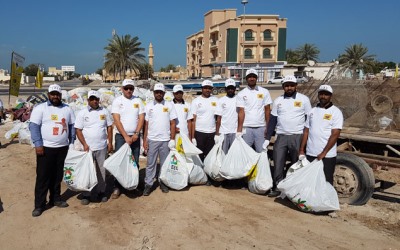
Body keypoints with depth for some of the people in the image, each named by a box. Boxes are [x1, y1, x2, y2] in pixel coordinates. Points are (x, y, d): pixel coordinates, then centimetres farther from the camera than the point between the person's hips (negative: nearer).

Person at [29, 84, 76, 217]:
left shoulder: (67, 109, 9)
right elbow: (34, 126, -9)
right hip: (46, 147, -4)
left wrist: (72, 143, 7)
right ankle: (39, 205, 9)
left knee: (57, 175, 13)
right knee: (43, 176, 0)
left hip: (62, 148, 4)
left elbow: (72, 126, 13)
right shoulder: (40, 108, -4)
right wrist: (38, 144, -16)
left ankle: (55, 199, 27)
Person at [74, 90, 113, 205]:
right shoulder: (82, 113, -1)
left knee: (101, 170, 9)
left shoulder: (104, 111, 5)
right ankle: (86, 195, 13)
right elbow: (78, 130, -2)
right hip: (88, 147, -1)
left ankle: (101, 192, 22)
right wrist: (84, 144, -12)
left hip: (102, 147, 2)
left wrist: (110, 142, 2)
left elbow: (109, 127, 8)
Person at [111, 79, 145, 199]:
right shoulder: (117, 101, -1)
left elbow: (141, 118, 2)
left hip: (135, 137, 3)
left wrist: (136, 134, -10)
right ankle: (117, 188, 6)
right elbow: (117, 120, -8)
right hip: (121, 136, -2)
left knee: (135, 162, 8)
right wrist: (125, 136, -15)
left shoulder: (138, 101, 7)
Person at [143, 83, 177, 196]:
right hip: (152, 140, 0)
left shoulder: (169, 105, 2)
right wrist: (144, 140, -1)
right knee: (151, 163, 6)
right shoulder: (149, 106, 4)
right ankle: (148, 184, 14)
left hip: (165, 140, 0)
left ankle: (163, 182, 23)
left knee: (165, 163, 10)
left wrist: (172, 139, -4)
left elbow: (172, 123, 1)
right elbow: (146, 124, 4)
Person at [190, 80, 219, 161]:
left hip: (212, 133, 2)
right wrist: (192, 137, -8)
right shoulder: (196, 101, 2)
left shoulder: (215, 100, 9)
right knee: (199, 156, 1)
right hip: (199, 133, -2)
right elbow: (193, 120, -2)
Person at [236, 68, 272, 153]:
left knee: (261, 152, 2)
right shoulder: (241, 94, 4)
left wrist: (268, 127, 0)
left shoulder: (264, 92, 5)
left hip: (261, 127, 0)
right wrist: (239, 130, -8)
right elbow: (241, 112, -1)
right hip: (246, 128, 0)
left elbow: (267, 110, 6)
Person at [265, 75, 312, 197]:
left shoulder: (304, 99, 0)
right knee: (278, 163, 1)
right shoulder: (278, 100, 8)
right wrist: (267, 138, 4)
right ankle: (277, 187, 12)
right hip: (281, 137, 2)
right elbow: (272, 120, 9)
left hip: (298, 137, -2)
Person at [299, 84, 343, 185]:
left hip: (327, 156, -4)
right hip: (310, 154, 4)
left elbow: (335, 135, -11)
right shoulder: (312, 111, 10)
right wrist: (301, 150, 5)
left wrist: (323, 153, -16)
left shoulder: (336, 112, -5)